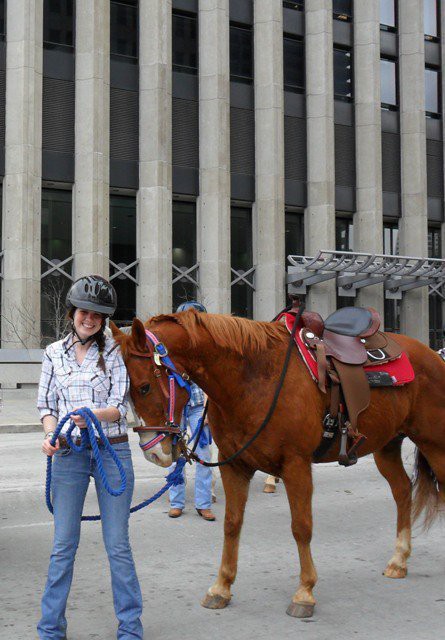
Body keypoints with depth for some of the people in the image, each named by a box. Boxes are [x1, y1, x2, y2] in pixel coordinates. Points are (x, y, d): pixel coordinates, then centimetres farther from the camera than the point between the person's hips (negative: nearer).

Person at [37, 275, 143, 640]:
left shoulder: (115, 351, -1)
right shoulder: (55, 353, 7)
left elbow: (120, 405, -7)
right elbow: (47, 404, 8)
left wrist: (94, 415, -28)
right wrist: (51, 434, -12)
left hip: (112, 451, -2)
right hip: (68, 454, 2)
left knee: (118, 545, 3)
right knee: (63, 545, 6)